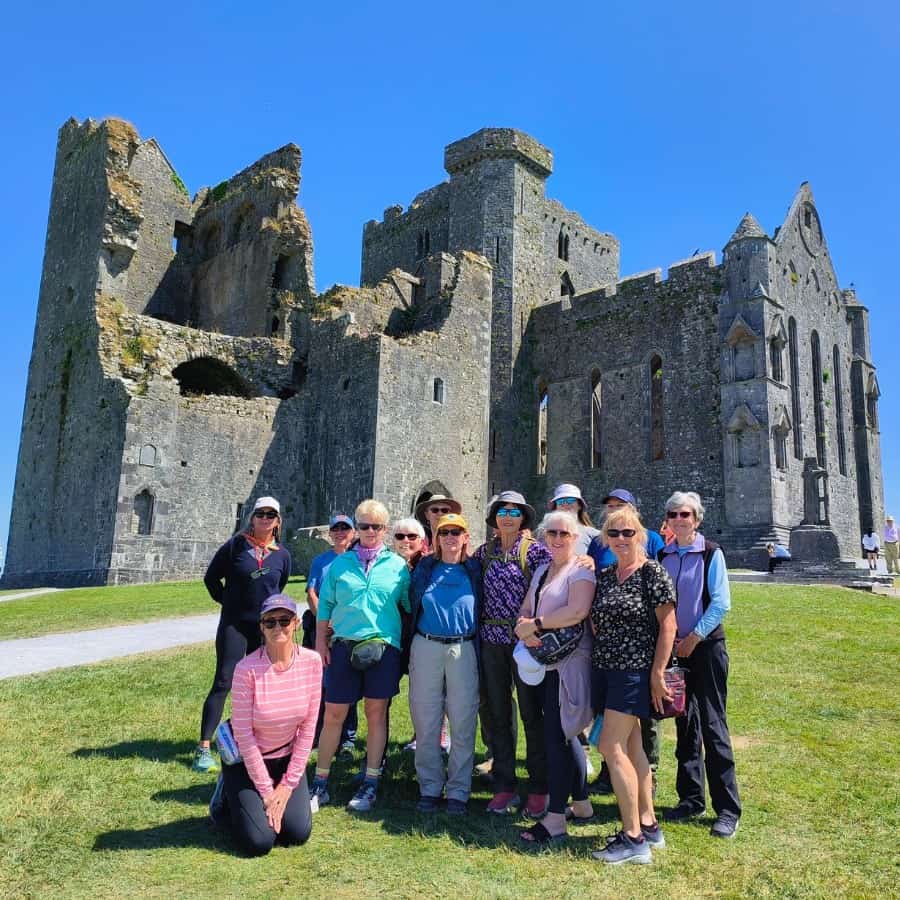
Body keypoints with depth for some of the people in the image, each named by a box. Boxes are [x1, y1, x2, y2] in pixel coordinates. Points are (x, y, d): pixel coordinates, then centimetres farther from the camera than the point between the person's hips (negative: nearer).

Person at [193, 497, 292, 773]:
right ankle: (203, 748, -3)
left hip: (266, 628, 3)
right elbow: (211, 578, 4)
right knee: (223, 683, -8)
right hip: (234, 625, -3)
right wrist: (227, 600, 2)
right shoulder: (235, 545, -4)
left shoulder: (282, 555, 3)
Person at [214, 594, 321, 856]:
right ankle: (230, 795, 19)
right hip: (246, 759, -3)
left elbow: (308, 727, -8)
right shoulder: (247, 668, -25)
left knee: (297, 834, -5)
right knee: (259, 842, -9)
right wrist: (267, 790, -13)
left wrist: (288, 785, -8)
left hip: (288, 757, 3)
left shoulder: (311, 662, -15)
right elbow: (243, 733, -18)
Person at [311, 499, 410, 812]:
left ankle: (370, 784, 21)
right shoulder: (340, 564, 6)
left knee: (376, 713, 7)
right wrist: (320, 641, 4)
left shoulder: (398, 565, 3)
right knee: (333, 714, 5)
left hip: (384, 645, -1)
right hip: (344, 645, 1)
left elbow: (411, 605, 6)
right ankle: (320, 783, 19)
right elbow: (325, 605, 9)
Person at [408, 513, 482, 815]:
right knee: (426, 722, 6)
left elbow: (482, 611, 8)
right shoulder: (424, 568, 7)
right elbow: (411, 605, 11)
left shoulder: (474, 570, 5)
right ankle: (429, 787, 20)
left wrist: (478, 648, 2)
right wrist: (409, 647, 5)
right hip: (426, 648, 1)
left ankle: (458, 791, 16)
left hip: (463, 650, -1)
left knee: (463, 724, 3)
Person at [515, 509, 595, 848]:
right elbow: (525, 610, 12)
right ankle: (581, 804, 31)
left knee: (556, 736, -6)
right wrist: (525, 629, -11)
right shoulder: (541, 571, 15)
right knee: (564, 735, 16)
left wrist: (534, 624, -18)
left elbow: (578, 611, -25)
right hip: (545, 661, 8)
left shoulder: (581, 571, -9)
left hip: (569, 663, -8)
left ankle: (555, 821, 2)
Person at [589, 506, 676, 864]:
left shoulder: (652, 571, -11)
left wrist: (657, 674, -14)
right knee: (631, 747, 13)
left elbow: (667, 625, -12)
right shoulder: (604, 575, 9)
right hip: (605, 669, 7)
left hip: (635, 670, -7)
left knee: (611, 746, -9)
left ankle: (634, 838, 1)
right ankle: (649, 825, 25)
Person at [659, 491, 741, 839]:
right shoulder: (663, 555, 7)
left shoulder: (711, 553, -5)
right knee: (685, 724, 11)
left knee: (712, 725, -3)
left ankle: (728, 810, 7)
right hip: (674, 647, 4)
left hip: (706, 645, -4)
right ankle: (691, 798, 23)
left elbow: (721, 603, -10)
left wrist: (693, 638, -12)